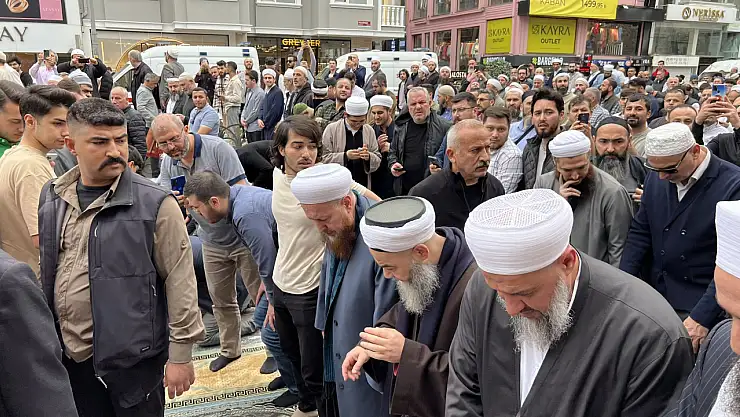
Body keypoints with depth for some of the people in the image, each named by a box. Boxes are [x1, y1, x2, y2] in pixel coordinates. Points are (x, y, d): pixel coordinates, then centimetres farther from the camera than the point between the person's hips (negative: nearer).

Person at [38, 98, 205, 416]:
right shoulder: (51, 197, 3)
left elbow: (180, 280, -14)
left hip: (132, 357, -5)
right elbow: (42, 271, 14)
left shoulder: (155, 203, -15)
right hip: (68, 356, 5)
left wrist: (181, 354, -14)